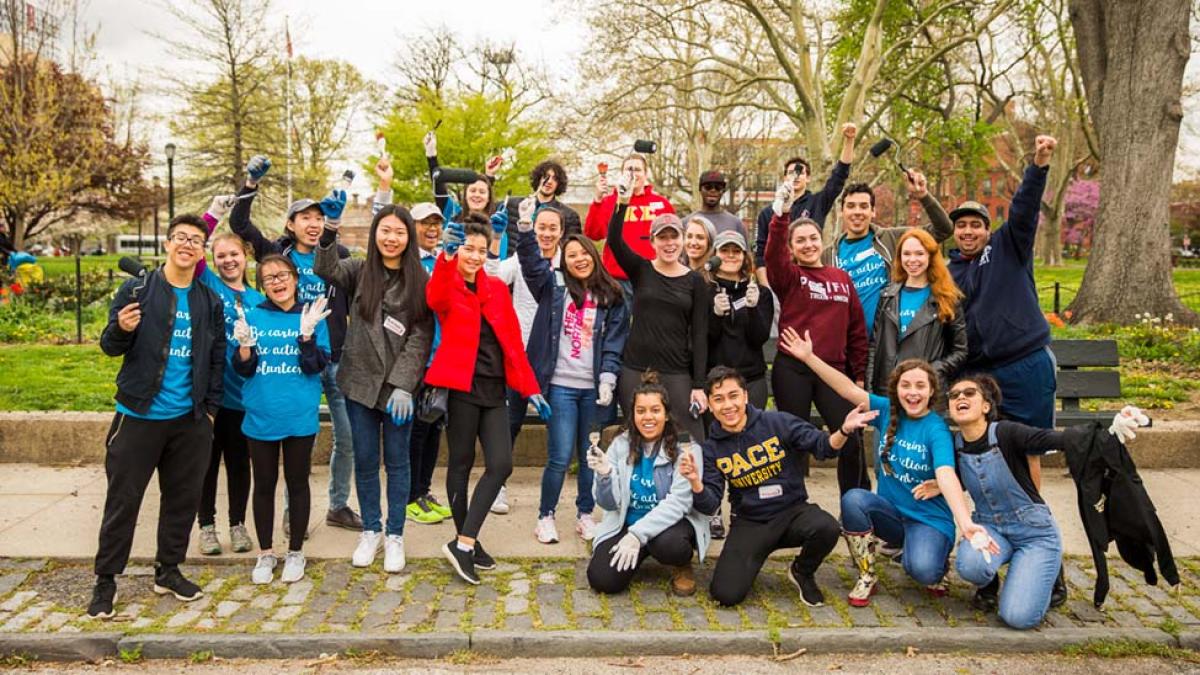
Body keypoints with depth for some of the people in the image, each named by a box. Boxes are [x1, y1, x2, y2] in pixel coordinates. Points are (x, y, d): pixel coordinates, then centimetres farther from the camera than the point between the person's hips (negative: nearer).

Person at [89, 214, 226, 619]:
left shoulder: (210, 301, 7)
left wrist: (210, 407, 6)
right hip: (139, 415, -3)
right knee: (123, 499, 2)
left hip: (190, 419, 4)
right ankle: (105, 579, 15)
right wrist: (121, 329, -25)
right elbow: (110, 347, -3)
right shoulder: (136, 291, -3)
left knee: (183, 498, 11)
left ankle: (168, 571, 26)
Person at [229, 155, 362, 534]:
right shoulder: (277, 254, 4)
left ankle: (339, 506, 22)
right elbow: (239, 224, -4)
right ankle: (292, 510, 21)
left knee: (348, 437, 5)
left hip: (338, 359, 2)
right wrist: (251, 184, -14)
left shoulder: (339, 255, 6)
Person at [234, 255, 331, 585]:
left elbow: (316, 366, -10)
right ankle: (265, 553, 26)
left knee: (297, 483, 10)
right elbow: (244, 369, 1)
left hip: (299, 417, -1)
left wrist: (307, 333, -23)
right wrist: (244, 344, -17)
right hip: (261, 416, 1)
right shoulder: (253, 317, 3)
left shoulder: (312, 316, -1)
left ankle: (295, 552, 24)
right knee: (264, 485, 11)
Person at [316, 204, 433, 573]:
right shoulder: (359, 271, 4)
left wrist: (403, 385, -14)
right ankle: (371, 530, 26)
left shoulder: (420, 281, -2)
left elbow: (420, 337, -7)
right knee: (365, 459, 10)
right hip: (360, 382, 2)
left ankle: (394, 535, 20)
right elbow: (326, 269, -15)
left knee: (397, 460, 7)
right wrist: (330, 231, -30)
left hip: (399, 386, -2)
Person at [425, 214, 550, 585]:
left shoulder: (497, 288, 12)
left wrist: (530, 387, 9)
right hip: (461, 385, -5)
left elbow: (513, 340, 12)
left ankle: (463, 542, 3)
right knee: (461, 463, 5)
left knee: (501, 464, -3)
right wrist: (446, 256, -47)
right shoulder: (448, 286, -2)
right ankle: (467, 542, 19)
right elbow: (435, 298, -29)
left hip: (493, 387, 5)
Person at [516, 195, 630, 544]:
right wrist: (526, 227, -26)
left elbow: (615, 342, 4)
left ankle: (585, 514, 26)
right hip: (561, 385, -2)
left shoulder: (611, 297, 9)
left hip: (594, 388, 2)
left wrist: (608, 379, -6)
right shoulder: (553, 285, 6)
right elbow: (532, 263, -11)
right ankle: (546, 516, 14)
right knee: (560, 457, -4)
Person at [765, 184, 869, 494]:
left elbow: (856, 329, 13)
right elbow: (773, 255, -21)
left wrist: (859, 375, 11)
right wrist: (781, 216, -37)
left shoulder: (842, 278, 11)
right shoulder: (788, 276, 2)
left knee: (851, 441, -1)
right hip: (792, 370, -2)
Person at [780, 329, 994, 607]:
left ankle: (937, 563, 9)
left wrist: (965, 522, -46)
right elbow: (849, 390, -10)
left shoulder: (937, 430, -16)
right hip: (891, 512, 4)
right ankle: (867, 577, -6)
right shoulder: (887, 411, -3)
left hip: (929, 519, -4)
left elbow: (946, 475, -30)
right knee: (853, 499, -27)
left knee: (921, 570, -32)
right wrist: (809, 357, -19)